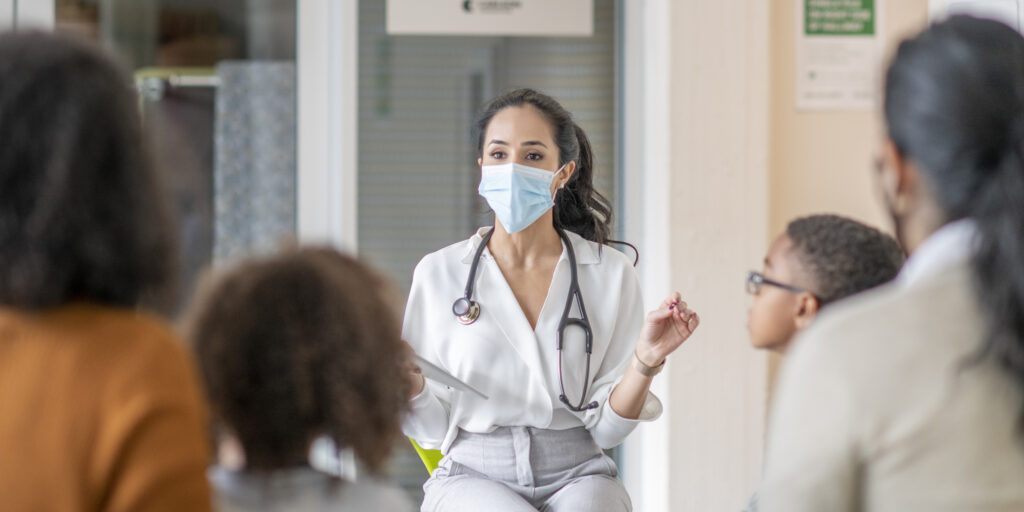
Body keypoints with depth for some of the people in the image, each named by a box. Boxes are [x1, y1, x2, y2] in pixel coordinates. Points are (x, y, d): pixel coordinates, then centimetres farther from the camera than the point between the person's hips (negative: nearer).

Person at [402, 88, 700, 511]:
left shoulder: (610, 274, 4)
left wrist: (645, 360, -13)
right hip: (473, 476, -1)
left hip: (576, 474, 1)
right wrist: (406, 379, -15)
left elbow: (606, 427, 3)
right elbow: (431, 427, 5)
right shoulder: (438, 274, 4)